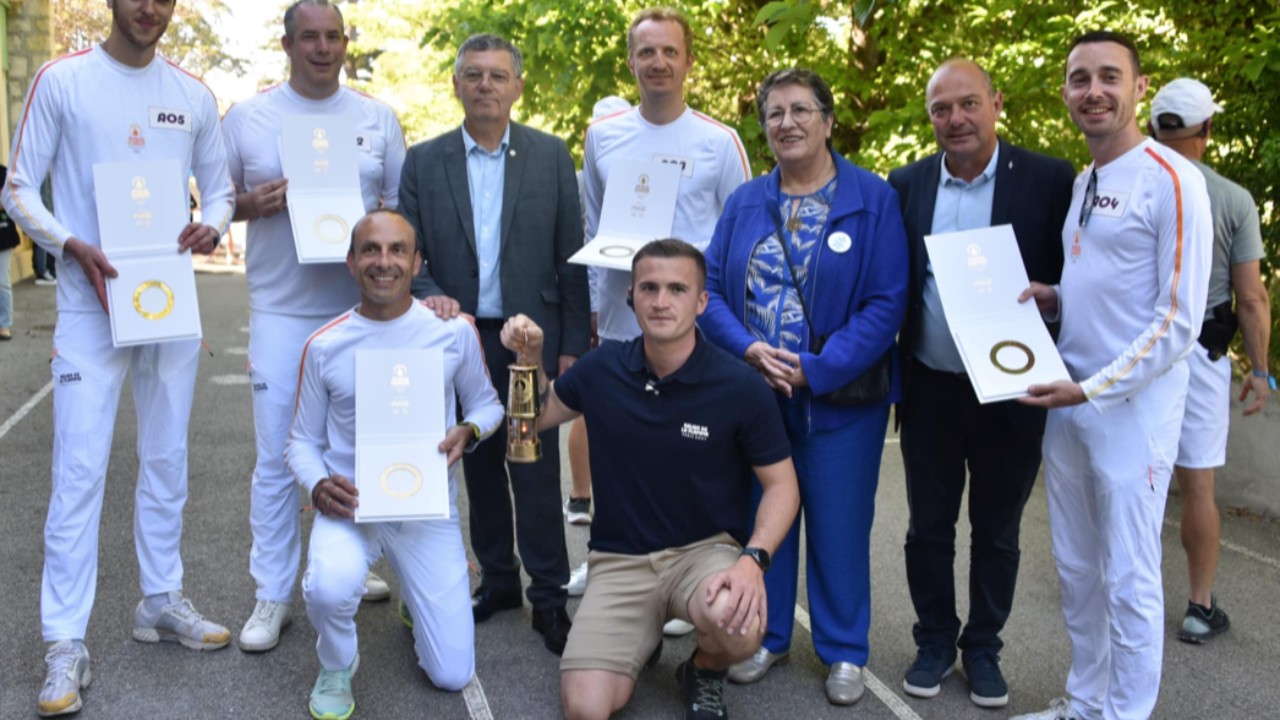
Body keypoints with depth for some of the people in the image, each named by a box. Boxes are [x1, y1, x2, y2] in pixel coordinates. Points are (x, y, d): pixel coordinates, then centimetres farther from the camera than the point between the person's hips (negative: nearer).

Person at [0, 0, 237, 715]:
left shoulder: (194, 94, 7)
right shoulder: (62, 80, -2)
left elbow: (221, 187, 14)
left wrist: (212, 226, -9)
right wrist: (75, 246, -17)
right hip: (90, 302, -4)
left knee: (168, 461, 12)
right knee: (80, 471, -6)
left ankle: (162, 601, 26)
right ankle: (67, 643, 1)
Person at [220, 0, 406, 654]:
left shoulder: (378, 119, 9)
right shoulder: (246, 117, 5)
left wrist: (382, 221, -10)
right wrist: (254, 203, -12)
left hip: (362, 308, 2)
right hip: (281, 311, -2)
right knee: (277, 458, -2)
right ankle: (271, 596, 9)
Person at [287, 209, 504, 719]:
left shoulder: (454, 331, -6)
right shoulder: (324, 345, -4)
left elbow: (485, 402, 9)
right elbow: (303, 440, 5)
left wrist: (469, 432, -15)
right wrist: (317, 486, -17)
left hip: (429, 508, 1)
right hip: (350, 504, 0)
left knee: (452, 676, 0)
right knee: (331, 587, -37)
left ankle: (417, 596, 36)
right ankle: (336, 667, 1)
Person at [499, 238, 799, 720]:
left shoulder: (740, 386, -13)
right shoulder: (602, 368, -4)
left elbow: (781, 485, -5)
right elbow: (537, 416, 14)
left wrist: (753, 559, -22)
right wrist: (529, 359, -5)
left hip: (706, 549, -2)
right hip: (620, 559, 2)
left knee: (738, 626, -36)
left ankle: (705, 673, 3)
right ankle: (643, 638, 19)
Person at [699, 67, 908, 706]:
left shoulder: (873, 198, -5)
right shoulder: (745, 202, 7)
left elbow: (887, 302, -11)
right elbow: (711, 287, 4)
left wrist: (816, 370, -18)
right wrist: (749, 350, -15)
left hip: (840, 395, -3)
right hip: (754, 391, 4)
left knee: (838, 523, 6)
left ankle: (843, 651, 25)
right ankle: (768, 637, 31)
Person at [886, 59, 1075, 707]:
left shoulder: (1049, 180, -7)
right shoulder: (906, 184, 1)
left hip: (1009, 392, -2)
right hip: (930, 388, 2)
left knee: (997, 532, 13)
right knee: (928, 527, 14)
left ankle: (983, 648, 31)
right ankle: (935, 642, 31)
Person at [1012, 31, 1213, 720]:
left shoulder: (1171, 179, -12)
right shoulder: (1081, 182, 12)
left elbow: (1179, 320, -16)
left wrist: (1093, 390, -17)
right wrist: (1054, 299, 3)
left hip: (1133, 405, -7)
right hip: (1067, 403, 8)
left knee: (1128, 580, 3)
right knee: (1076, 570, 16)